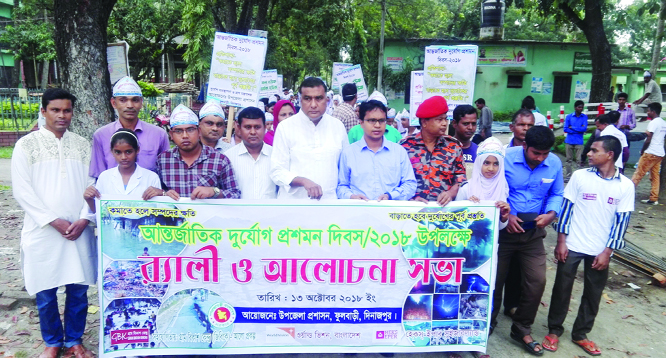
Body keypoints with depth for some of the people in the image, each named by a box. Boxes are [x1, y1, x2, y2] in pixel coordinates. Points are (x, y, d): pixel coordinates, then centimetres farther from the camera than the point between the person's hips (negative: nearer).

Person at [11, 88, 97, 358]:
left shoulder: (82, 145, 7)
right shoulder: (26, 145, 0)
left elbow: (92, 185, 5)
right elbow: (22, 190, -5)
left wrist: (84, 219, -8)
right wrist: (54, 221, -12)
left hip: (79, 231, 2)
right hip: (43, 231, -2)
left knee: (78, 290, 7)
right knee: (45, 293, 7)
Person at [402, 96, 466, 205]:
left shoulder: (454, 146, 11)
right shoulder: (406, 145, 4)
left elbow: (460, 176, 12)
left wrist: (451, 193, -5)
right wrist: (410, 198, -8)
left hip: (444, 206, 2)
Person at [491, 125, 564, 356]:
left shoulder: (555, 164, -6)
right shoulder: (505, 158, -17)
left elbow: (556, 195, 5)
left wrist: (551, 214, -14)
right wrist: (504, 214, -21)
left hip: (533, 232, 3)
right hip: (503, 228, -2)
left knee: (537, 281, 1)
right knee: (495, 279, 11)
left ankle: (521, 330, 23)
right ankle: (489, 322, 35)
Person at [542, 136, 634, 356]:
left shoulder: (625, 186, -5)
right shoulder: (580, 176, -7)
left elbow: (622, 221, -2)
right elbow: (566, 208, -4)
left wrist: (607, 251, -6)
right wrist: (561, 241, -6)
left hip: (600, 251, 1)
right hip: (572, 246, -1)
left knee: (593, 294, 13)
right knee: (562, 289, 8)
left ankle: (580, 334, 31)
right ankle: (554, 331, 25)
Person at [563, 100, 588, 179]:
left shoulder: (584, 117, 2)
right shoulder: (569, 116, 2)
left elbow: (584, 128, -10)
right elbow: (565, 129, -6)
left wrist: (572, 127, -8)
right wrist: (579, 129, -8)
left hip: (579, 142, -1)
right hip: (569, 141, 1)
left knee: (579, 160, -1)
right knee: (569, 159, 9)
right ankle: (568, 175, 18)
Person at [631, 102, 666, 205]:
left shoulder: (653, 123, -11)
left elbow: (648, 139, -15)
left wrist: (642, 150, -4)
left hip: (651, 153, -8)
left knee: (639, 173, -7)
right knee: (655, 176, 8)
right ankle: (654, 199, 8)